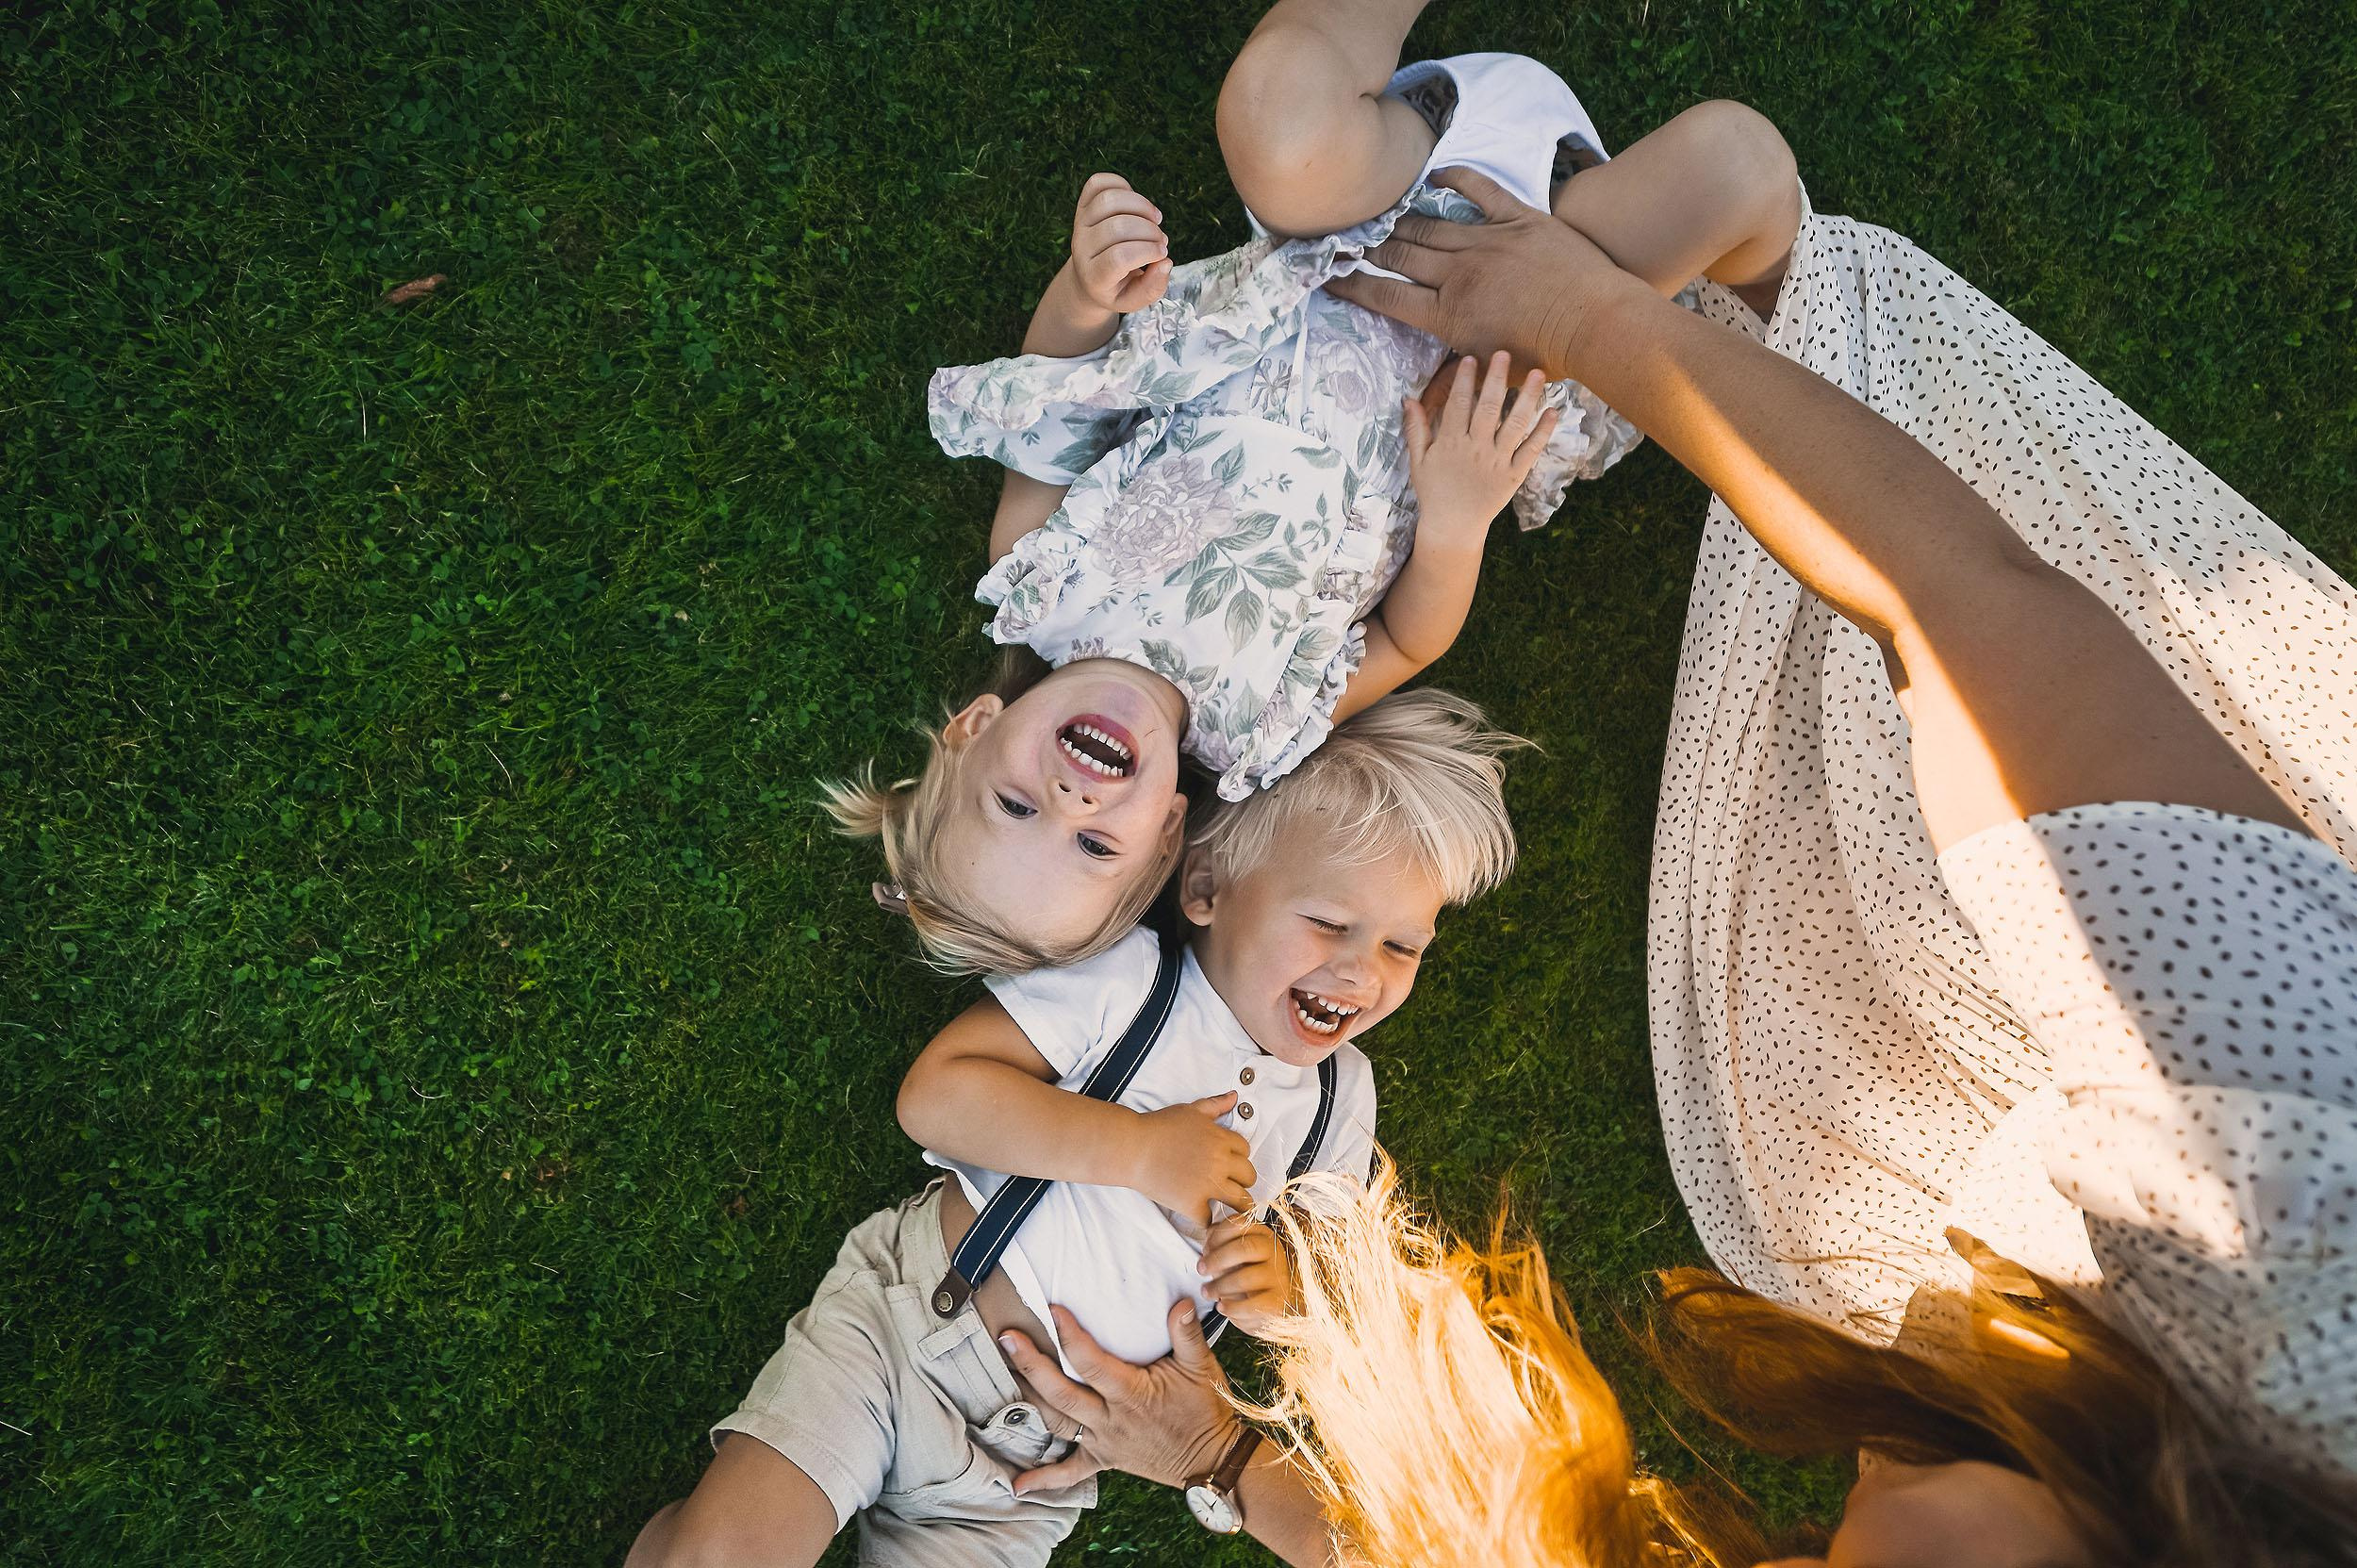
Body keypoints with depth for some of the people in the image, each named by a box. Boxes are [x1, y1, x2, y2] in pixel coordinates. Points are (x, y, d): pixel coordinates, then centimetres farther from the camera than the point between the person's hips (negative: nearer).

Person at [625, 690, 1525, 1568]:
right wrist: (1137, 1149, -22)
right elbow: (934, 1093, -17)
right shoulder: (1130, 978, -10)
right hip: (905, 1304, -4)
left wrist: (1281, 1289, -8)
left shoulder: (1339, 1098, 5)